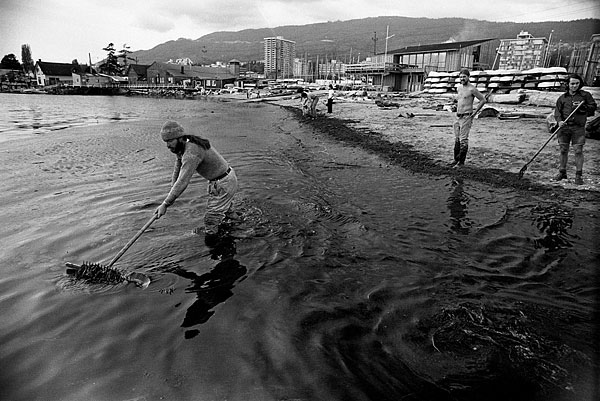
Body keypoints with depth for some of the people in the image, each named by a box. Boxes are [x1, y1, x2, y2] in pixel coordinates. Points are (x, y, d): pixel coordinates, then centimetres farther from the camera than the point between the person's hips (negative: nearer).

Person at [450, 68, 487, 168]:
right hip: (457, 117, 7)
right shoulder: (459, 87, 12)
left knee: (463, 140, -7)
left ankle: (461, 162, -4)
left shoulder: (472, 89, -10)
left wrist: (474, 112, -9)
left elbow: (483, 100, -7)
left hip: (466, 117, -7)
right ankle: (456, 159, 16)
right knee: (457, 140, 9)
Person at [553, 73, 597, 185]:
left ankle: (579, 175, 2)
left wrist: (582, 106, -11)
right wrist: (559, 121, -13)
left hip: (578, 127, -1)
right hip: (564, 127, 1)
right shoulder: (562, 98, 10)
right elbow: (557, 111, 5)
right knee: (563, 150, 6)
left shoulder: (585, 95, 8)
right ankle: (562, 172, 19)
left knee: (578, 151, -4)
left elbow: (593, 107, 6)